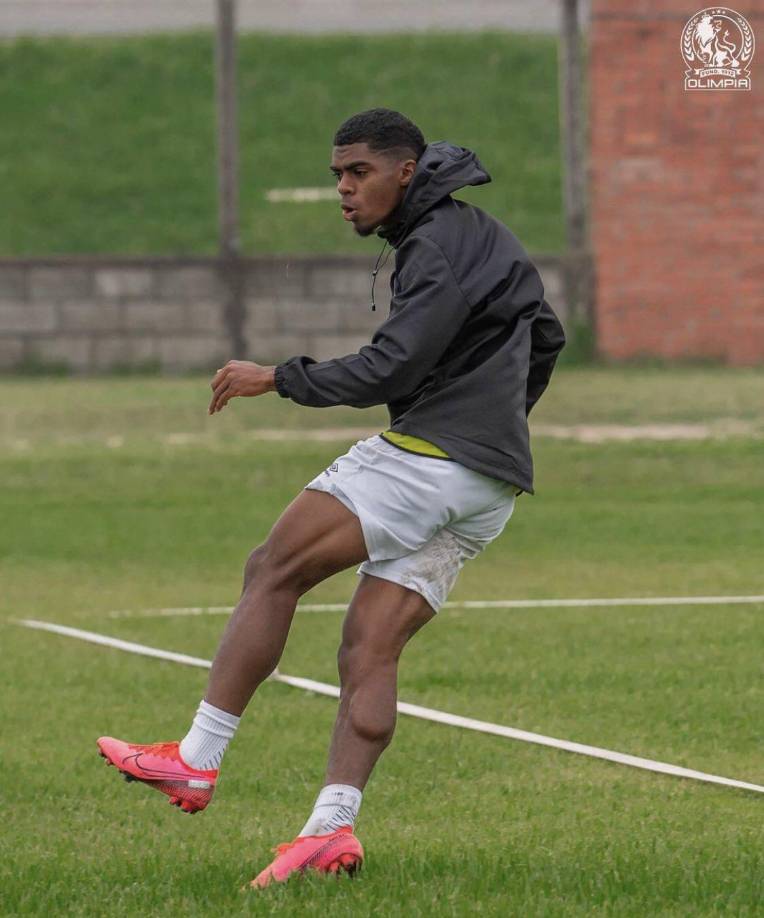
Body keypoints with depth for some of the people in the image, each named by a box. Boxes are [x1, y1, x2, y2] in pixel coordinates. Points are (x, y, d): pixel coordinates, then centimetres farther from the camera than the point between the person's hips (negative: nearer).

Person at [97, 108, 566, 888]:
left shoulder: (443, 244, -10)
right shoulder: (485, 236, 22)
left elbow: (391, 369, -18)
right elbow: (545, 337, 34)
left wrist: (281, 378, -9)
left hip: (429, 460, -10)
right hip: (488, 486, 10)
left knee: (272, 571, -8)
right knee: (370, 648, 1)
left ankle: (196, 763, -11)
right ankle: (333, 827, -12)